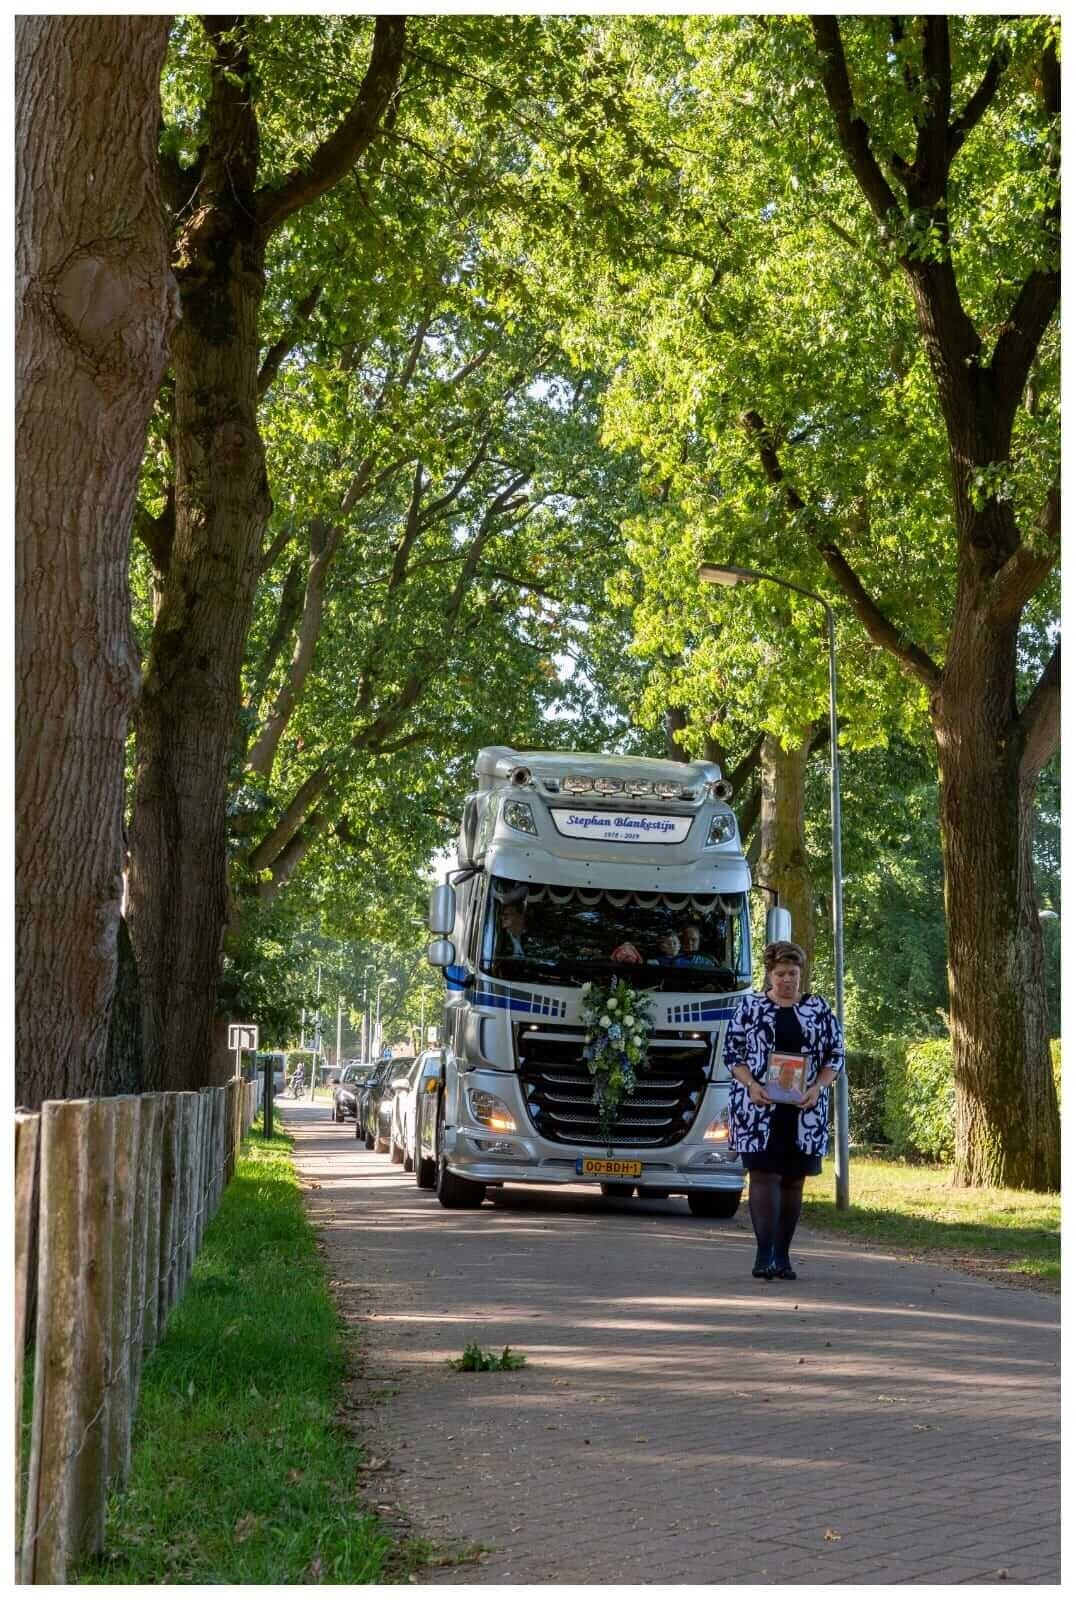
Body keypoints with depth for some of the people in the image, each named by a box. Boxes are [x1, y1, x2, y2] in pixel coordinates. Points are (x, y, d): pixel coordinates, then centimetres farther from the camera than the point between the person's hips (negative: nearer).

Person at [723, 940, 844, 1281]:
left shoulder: (819, 1010, 9)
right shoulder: (749, 1007, 5)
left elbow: (836, 1055, 9)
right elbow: (732, 1052, 5)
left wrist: (817, 1087, -8)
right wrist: (751, 1085, -12)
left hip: (804, 1110, 2)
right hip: (759, 1108, -2)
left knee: (793, 1180, 5)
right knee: (764, 1174, -11)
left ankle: (782, 1255, 12)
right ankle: (764, 1254, -14)